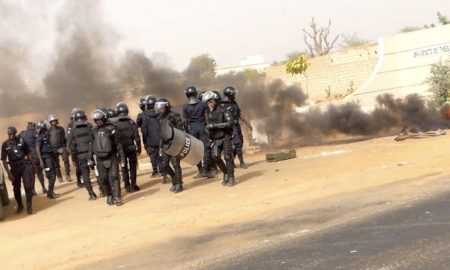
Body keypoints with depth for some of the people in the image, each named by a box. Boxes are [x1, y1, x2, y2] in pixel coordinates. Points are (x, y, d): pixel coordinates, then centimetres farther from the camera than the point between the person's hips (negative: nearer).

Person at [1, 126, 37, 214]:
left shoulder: (21, 141, -1)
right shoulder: (5, 144, -3)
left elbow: (28, 153, 7)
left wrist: (32, 164, 8)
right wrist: (9, 173, -8)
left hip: (25, 165, -1)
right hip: (14, 168, 1)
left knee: (28, 186, -7)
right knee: (16, 189, 12)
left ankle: (29, 207, 0)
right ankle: (20, 206, 32)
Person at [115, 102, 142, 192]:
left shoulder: (115, 124, -6)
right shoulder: (132, 123, -5)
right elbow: (137, 137, -6)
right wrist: (138, 149, 2)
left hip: (121, 149, 0)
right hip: (131, 148, 0)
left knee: (124, 168, 9)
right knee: (133, 167, 8)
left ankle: (127, 186, 11)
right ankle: (133, 185, 7)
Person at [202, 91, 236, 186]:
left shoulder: (223, 110, -10)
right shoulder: (209, 113, 9)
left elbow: (229, 123, -20)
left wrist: (214, 125, -22)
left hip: (226, 137, -5)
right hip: (216, 139, 5)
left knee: (228, 157, -5)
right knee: (215, 157, -7)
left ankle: (231, 177, 6)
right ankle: (225, 173, 13)